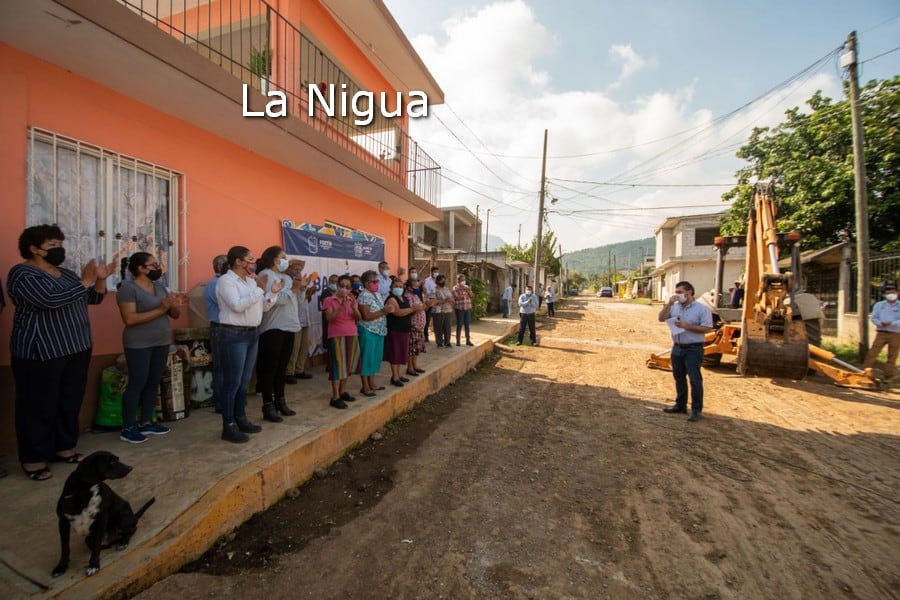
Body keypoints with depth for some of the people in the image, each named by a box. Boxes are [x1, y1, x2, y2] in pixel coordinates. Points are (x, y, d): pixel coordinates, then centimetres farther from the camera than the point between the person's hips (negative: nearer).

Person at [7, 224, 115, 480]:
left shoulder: (66, 273, 13)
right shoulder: (22, 274, -12)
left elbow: (93, 299, 13)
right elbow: (50, 300, -27)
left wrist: (100, 279, -3)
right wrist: (85, 281, -23)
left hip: (76, 348, 8)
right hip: (40, 352, -7)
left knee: (71, 401, 13)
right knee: (39, 405, 1)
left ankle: (64, 447, 26)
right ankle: (33, 459, 13)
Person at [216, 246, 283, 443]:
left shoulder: (251, 281, 13)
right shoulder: (226, 280, -10)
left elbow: (263, 307, 14)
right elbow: (237, 305, -24)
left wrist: (273, 292, -1)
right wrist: (258, 289, -24)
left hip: (253, 333, 8)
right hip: (234, 335, -8)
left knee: (244, 381, 15)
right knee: (233, 382, -2)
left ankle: (241, 419, 26)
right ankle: (228, 426, 7)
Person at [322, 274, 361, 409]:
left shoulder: (352, 300, 10)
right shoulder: (330, 300, -4)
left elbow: (358, 318, -1)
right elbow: (330, 318, -16)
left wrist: (354, 307, -19)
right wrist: (341, 306, -27)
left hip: (351, 335, 5)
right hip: (336, 336, -5)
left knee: (347, 364, 10)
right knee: (338, 364, -8)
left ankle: (343, 391, 22)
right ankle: (335, 397, -5)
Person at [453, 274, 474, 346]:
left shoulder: (467, 287, 12)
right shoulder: (455, 288, -3)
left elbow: (472, 297, 8)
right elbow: (457, 297, -15)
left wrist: (469, 291, -10)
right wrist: (465, 293, -19)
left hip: (468, 308, 5)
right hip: (459, 308, -4)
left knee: (467, 325, 6)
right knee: (459, 325, -1)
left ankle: (468, 340, 14)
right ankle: (458, 341, 7)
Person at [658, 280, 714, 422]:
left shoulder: (702, 308, -10)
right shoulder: (675, 307, 6)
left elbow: (707, 328, -14)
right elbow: (661, 318, 1)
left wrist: (687, 326, -21)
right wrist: (669, 304, -8)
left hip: (693, 349, -6)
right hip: (677, 348, 6)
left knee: (694, 380, -1)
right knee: (679, 378, 15)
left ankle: (696, 410, 10)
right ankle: (680, 405, 28)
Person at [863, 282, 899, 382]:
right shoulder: (879, 305, 8)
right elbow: (873, 318, 5)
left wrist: (892, 323, -22)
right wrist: (880, 323, -15)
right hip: (881, 333, 1)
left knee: (892, 356, 6)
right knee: (872, 353, -6)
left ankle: (888, 376, 16)